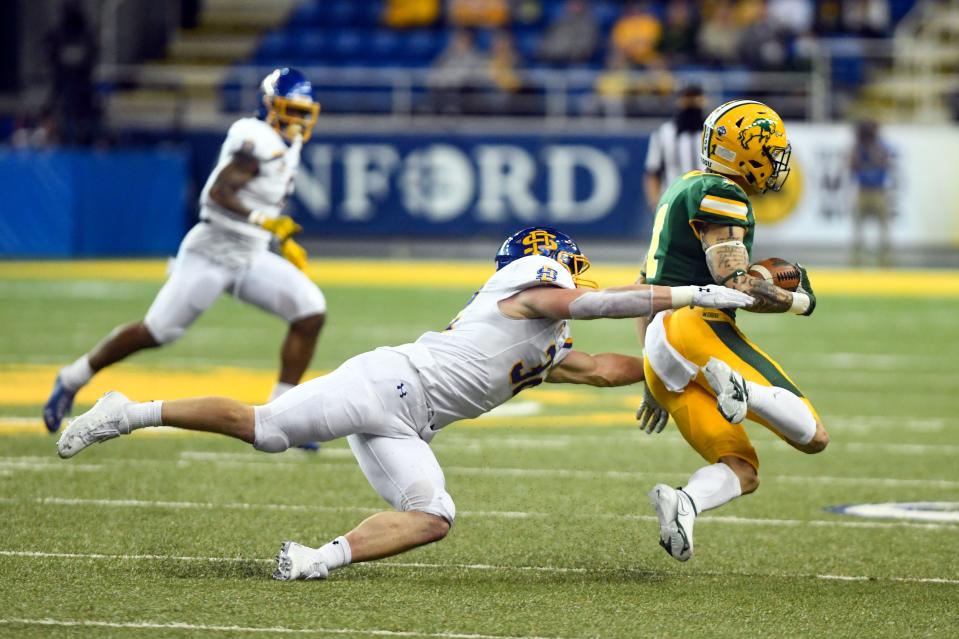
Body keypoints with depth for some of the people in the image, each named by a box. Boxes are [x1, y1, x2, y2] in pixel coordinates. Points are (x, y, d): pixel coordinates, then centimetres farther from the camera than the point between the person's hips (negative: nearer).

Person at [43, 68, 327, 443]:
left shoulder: (286, 145, 11)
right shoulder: (257, 140, -18)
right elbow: (218, 193, -28)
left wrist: (285, 243, 18)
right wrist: (265, 222, -37)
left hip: (253, 257, 8)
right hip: (213, 252, -8)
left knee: (311, 313, -11)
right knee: (156, 332, -3)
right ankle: (72, 380, 18)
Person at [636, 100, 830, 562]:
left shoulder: (681, 190, 25)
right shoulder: (721, 196, -6)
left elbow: (648, 290, 29)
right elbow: (735, 287, -15)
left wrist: (654, 381, 32)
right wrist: (802, 301, 3)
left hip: (659, 351, 9)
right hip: (697, 329, -9)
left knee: (741, 471, 5)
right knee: (813, 436, -13)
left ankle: (681, 504, -24)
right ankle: (743, 391, -39)